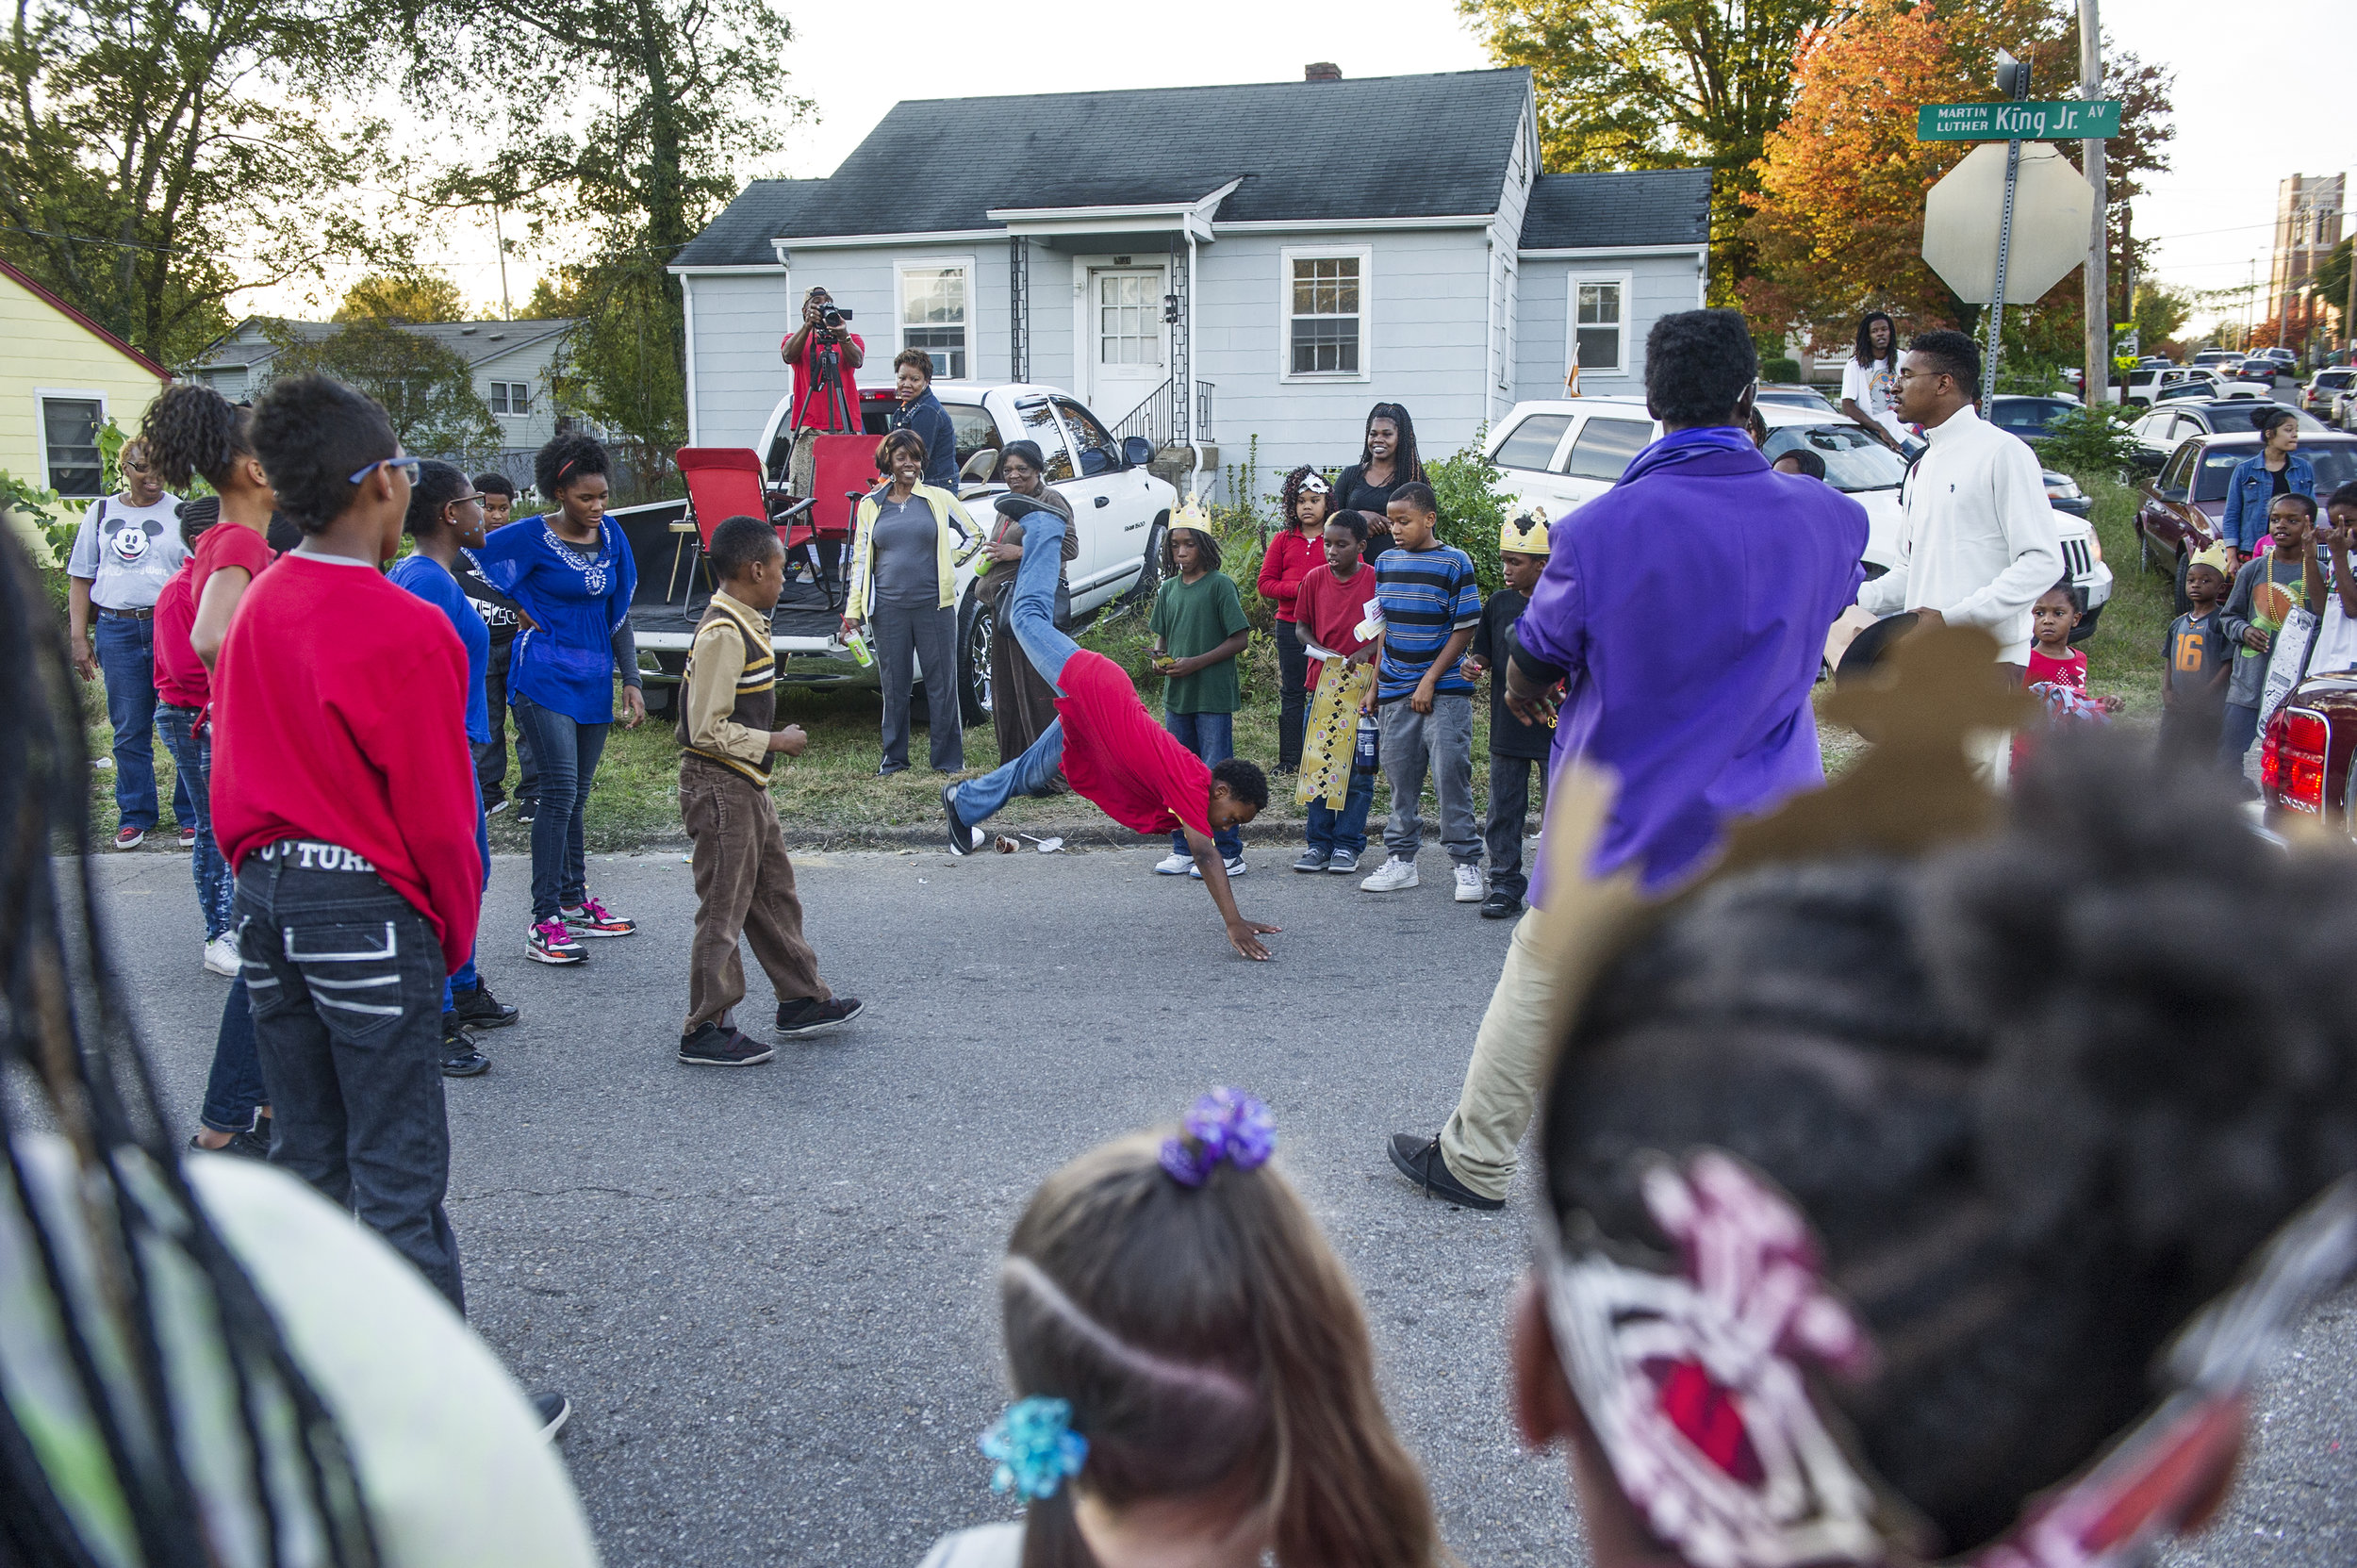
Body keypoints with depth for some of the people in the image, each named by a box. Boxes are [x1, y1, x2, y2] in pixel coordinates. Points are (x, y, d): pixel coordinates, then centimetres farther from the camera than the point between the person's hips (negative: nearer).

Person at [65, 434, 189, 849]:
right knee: (129, 731, 7)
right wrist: (79, 636, 8)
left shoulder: (182, 513, 5)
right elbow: (81, 578, 15)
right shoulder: (101, 512, 13)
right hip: (117, 629, 2)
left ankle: (192, 815, 9)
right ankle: (135, 815, 18)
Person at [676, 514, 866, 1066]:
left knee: (774, 892, 18)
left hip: (746, 785, 10)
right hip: (719, 787, -10)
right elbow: (706, 730, -24)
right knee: (724, 908, -2)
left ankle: (802, 1000, 30)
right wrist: (775, 742, -16)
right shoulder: (722, 635, -21)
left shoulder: (746, 626, 10)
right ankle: (706, 1031, 8)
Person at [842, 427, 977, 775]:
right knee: (894, 686, 6)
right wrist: (853, 609, 8)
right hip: (889, 608, 1)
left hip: (934, 604, -1)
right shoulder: (870, 506, 9)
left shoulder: (938, 498, 5)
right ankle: (894, 758, 18)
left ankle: (948, 759, 10)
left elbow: (973, 534, 16)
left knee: (942, 683, 1)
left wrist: (948, 563, 6)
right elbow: (860, 560, 12)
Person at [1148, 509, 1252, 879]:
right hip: (1176, 695, 6)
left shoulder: (1220, 585, -8)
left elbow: (1240, 638, -10)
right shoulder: (1168, 589, 10)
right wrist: (1159, 659, -3)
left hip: (1214, 695, -6)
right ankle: (1184, 849, 21)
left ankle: (1228, 853, 3)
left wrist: (1197, 662, -16)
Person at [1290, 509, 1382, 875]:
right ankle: (1319, 842, 14)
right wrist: (1318, 649, -6)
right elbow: (1302, 625, 13)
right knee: (1318, 762, 4)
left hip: (1363, 685, -3)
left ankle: (1348, 844, 11)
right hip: (1323, 681, 3)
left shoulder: (1376, 580, -4)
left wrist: (1366, 651, -15)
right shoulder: (1315, 579, 5)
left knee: (1358, 768, 1)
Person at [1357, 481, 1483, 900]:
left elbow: (1464, 630, -6)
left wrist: (1430, 681, -11)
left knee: (1451, 773, -7)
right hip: (1395, 692, 5)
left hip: (1444, 691, -5)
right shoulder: (1385, 562, 10)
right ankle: (1402, 859, 18)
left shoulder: (1454, 563, -5)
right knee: (1400, 776, 9)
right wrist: (1376, 682, 13)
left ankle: (1467, 862, 2)